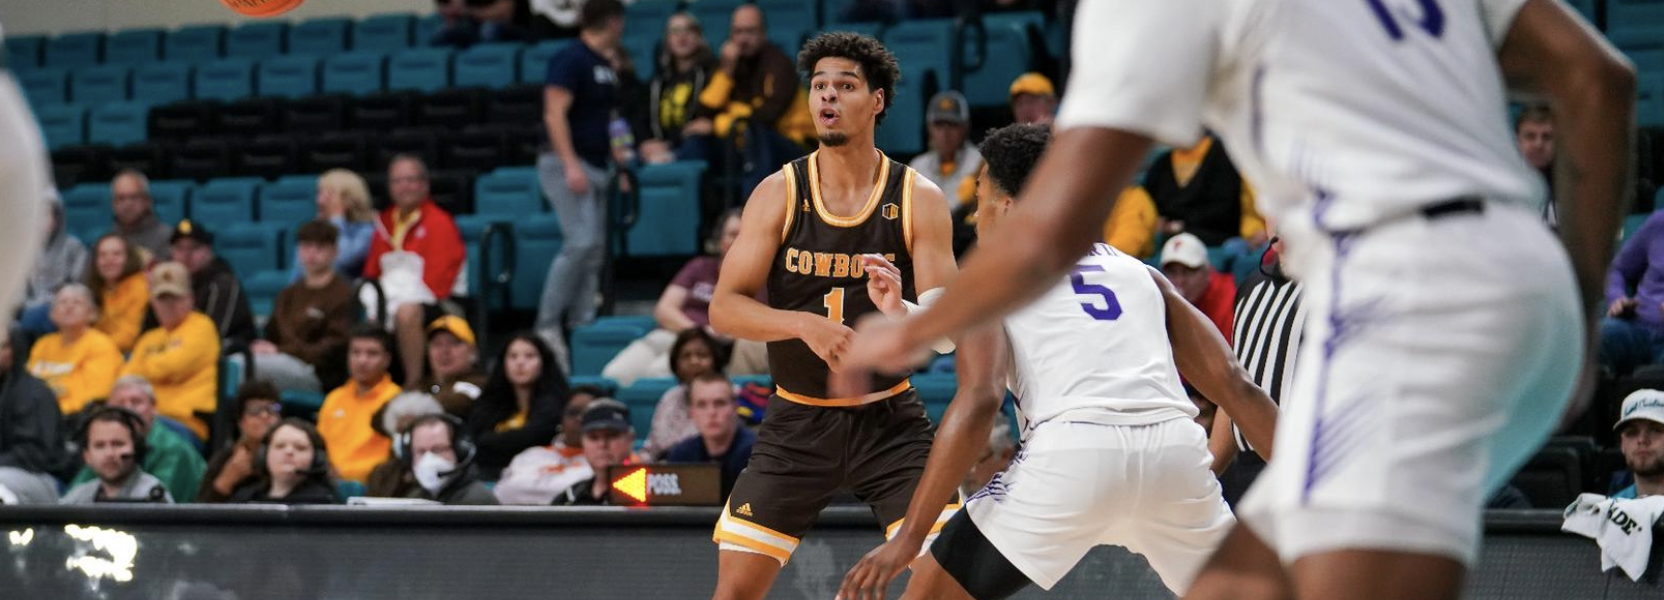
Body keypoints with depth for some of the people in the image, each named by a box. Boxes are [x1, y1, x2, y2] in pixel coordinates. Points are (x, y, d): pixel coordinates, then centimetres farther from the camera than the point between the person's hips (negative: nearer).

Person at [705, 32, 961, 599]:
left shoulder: (920, 200, -8)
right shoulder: (779, 193, -6)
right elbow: (724, 309, -12)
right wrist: (804, 324, -30)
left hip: (889, 418, -1)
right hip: (797, 422, 1)